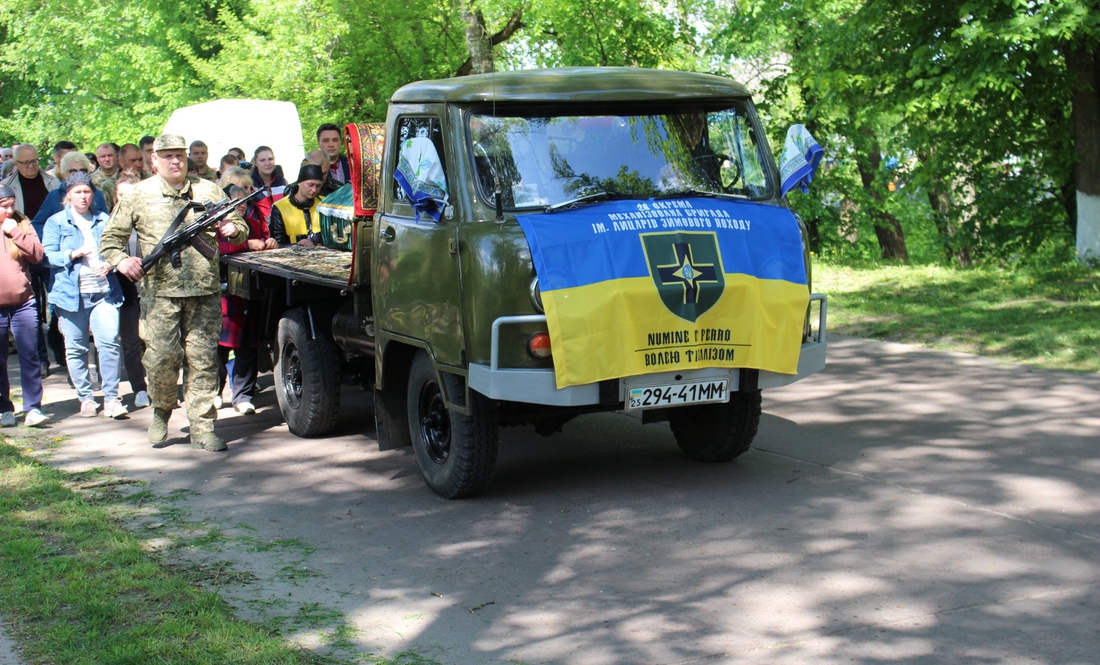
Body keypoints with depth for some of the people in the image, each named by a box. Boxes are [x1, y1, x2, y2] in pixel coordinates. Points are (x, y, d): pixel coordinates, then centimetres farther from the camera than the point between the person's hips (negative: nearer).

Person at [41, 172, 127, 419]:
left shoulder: (104, 220, 14)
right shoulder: (56, 222, 7)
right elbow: (48, 255, 0)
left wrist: (110, 264, -7)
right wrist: (74, 254, -16)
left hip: (103, 292, 1)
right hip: (71, 294, -1)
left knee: (109, 342, -12)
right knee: (75, 348, 3)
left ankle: (111, 397, -6)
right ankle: (85, 398, 14)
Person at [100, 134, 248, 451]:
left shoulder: (208, 191, 13)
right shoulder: (139, 195, 9)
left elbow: (240, 228, 19)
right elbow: (110, 238, 11)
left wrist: (233, 229, -5)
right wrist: (121, 260, -9)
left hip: (205, 290, 1)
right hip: (160, 291, -1)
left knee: (203, 359, 1)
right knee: (161, 357, -6)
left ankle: (203, 428, 7)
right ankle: (161, 412, 20)